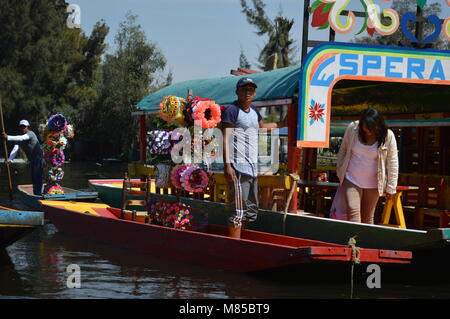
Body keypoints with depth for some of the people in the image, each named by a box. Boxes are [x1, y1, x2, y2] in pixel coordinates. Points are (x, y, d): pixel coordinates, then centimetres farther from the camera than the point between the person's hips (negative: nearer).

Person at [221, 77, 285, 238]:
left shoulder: (253, 110, 18)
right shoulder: (231, 110, -7)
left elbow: (262, 126, 40)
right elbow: (226, 138, -14)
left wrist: (282, 124, 40)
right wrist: (227, 165, -22)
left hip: (252, 167, 9)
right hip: (238, 168, -9)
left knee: (251, 211, 14)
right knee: (239, 211, -12)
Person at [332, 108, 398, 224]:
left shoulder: (388, 136, -11)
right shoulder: (352, 129, -8)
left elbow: (392, 163, -5)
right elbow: (342, 151, 7)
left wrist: (390, 188, -5)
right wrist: (340, 172, 10)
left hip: (373, 184, 0)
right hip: (351, 180, 0)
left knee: (367, 218, 7)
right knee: (352, 212, -15)